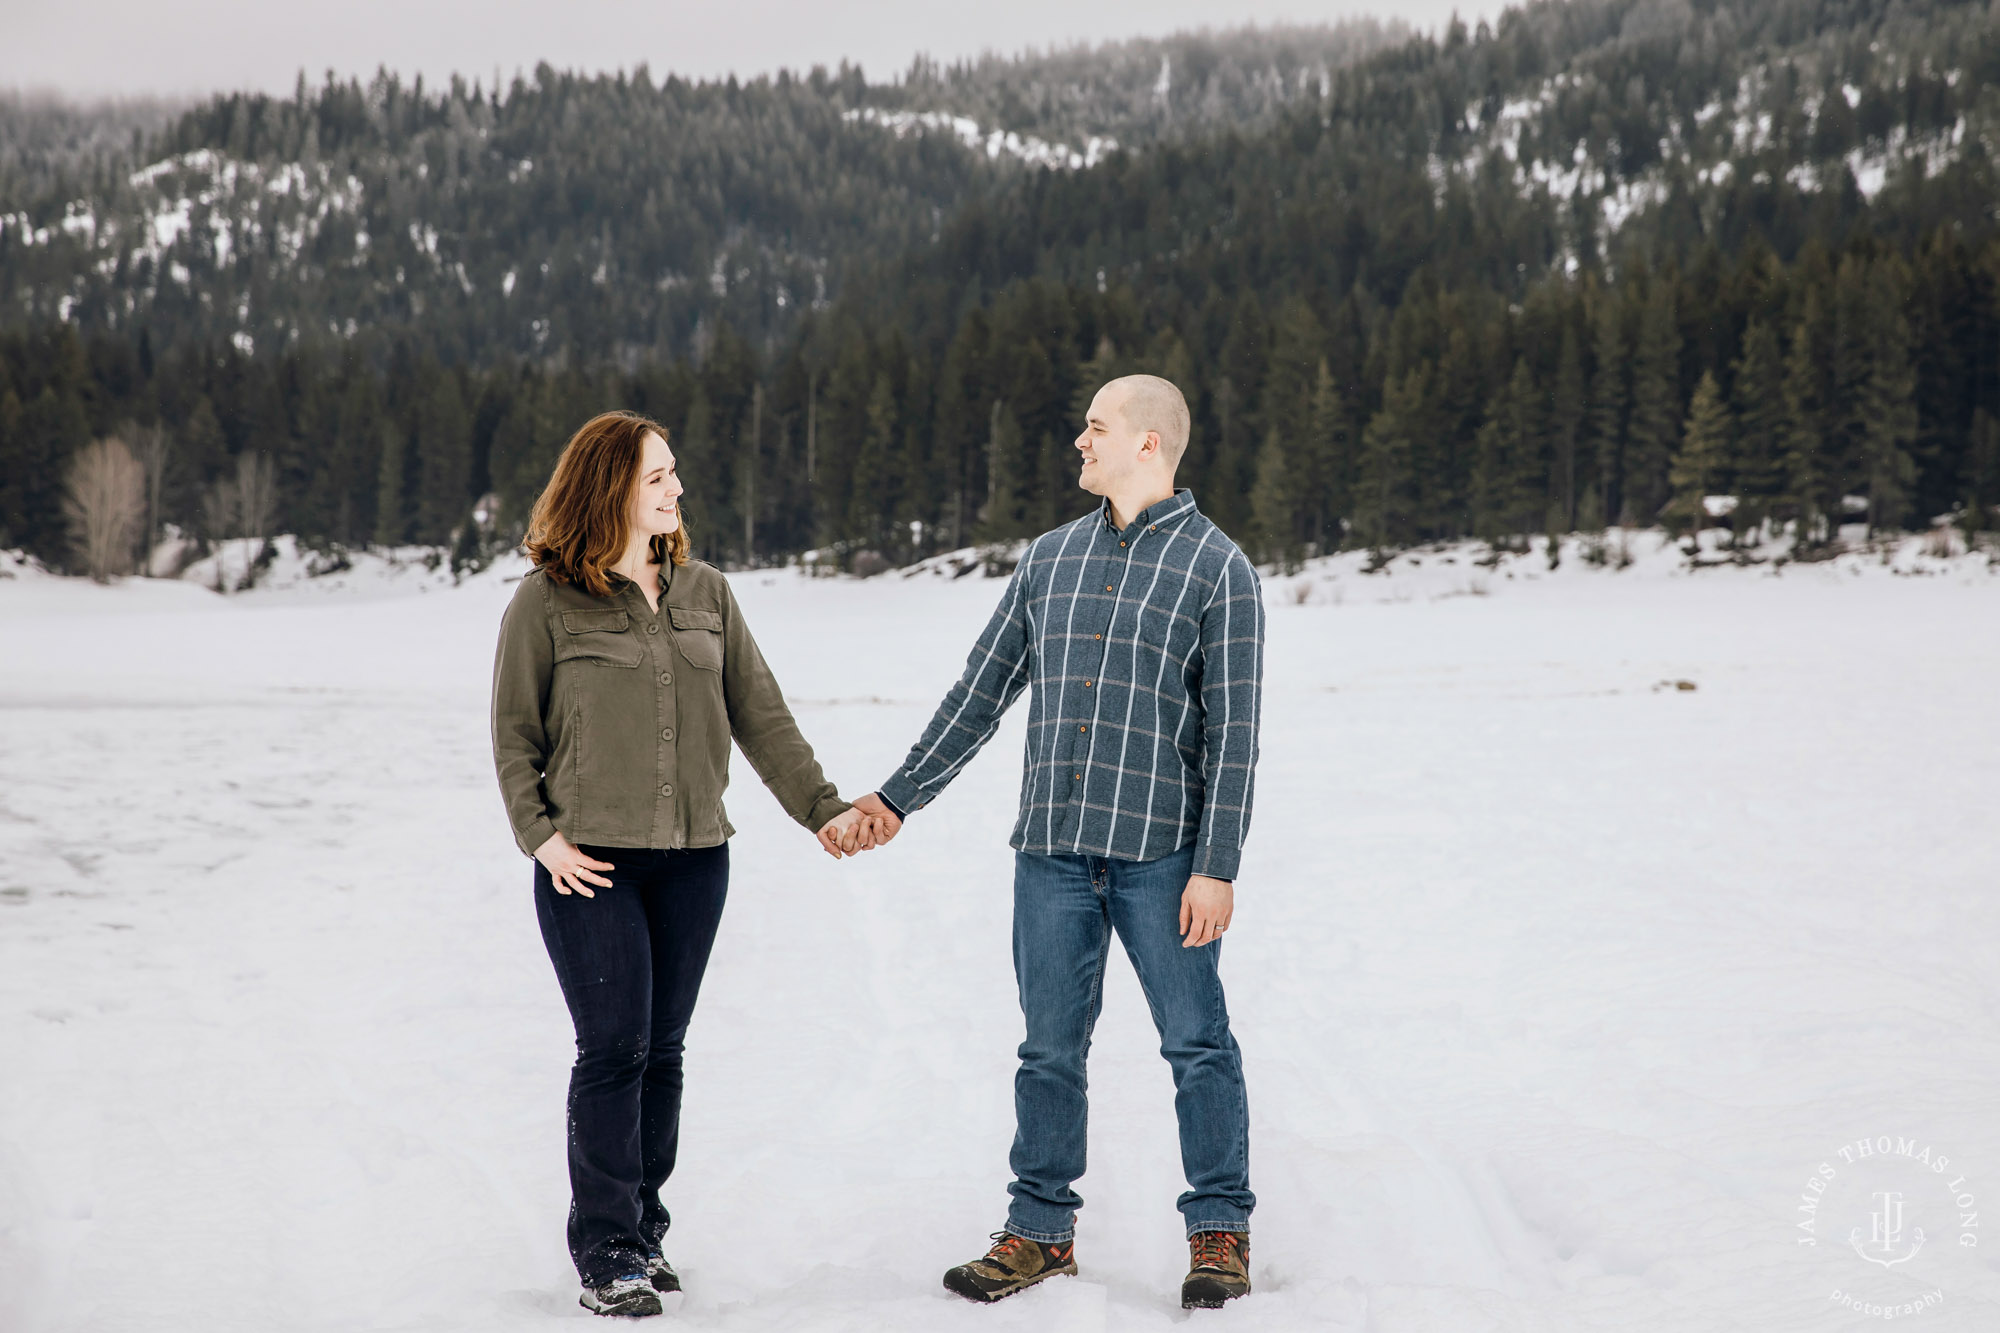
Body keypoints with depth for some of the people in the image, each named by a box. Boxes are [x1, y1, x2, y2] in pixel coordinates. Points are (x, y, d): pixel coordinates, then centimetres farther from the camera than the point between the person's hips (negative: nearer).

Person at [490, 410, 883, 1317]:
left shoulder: (706, 593, 10)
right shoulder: (545, 603, -3)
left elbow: (760, 715, 11)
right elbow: (513, 735, 1)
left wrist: (820, 807, 5)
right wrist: (540, 835, -9)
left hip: (693, 860, 4)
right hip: (590, 864, -4)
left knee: (661, 1051, 9)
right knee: (614, 1049, -6)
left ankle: (643, 1228, 21)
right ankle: (605, 1252, 4)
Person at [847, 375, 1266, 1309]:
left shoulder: (1218, 568, -2)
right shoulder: (1050, 558, 13)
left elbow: (1232, 733, -6)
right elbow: (982, 690, 17)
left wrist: (1217, 867, -12)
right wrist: (897, 797, 15)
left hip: (1161, 852, -4)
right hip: (1051, 849, 4)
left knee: (1197, 1043, 2)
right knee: (1050, 1048, 9)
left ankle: (1219, 1232, 14)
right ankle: (1040, 1230, 19)